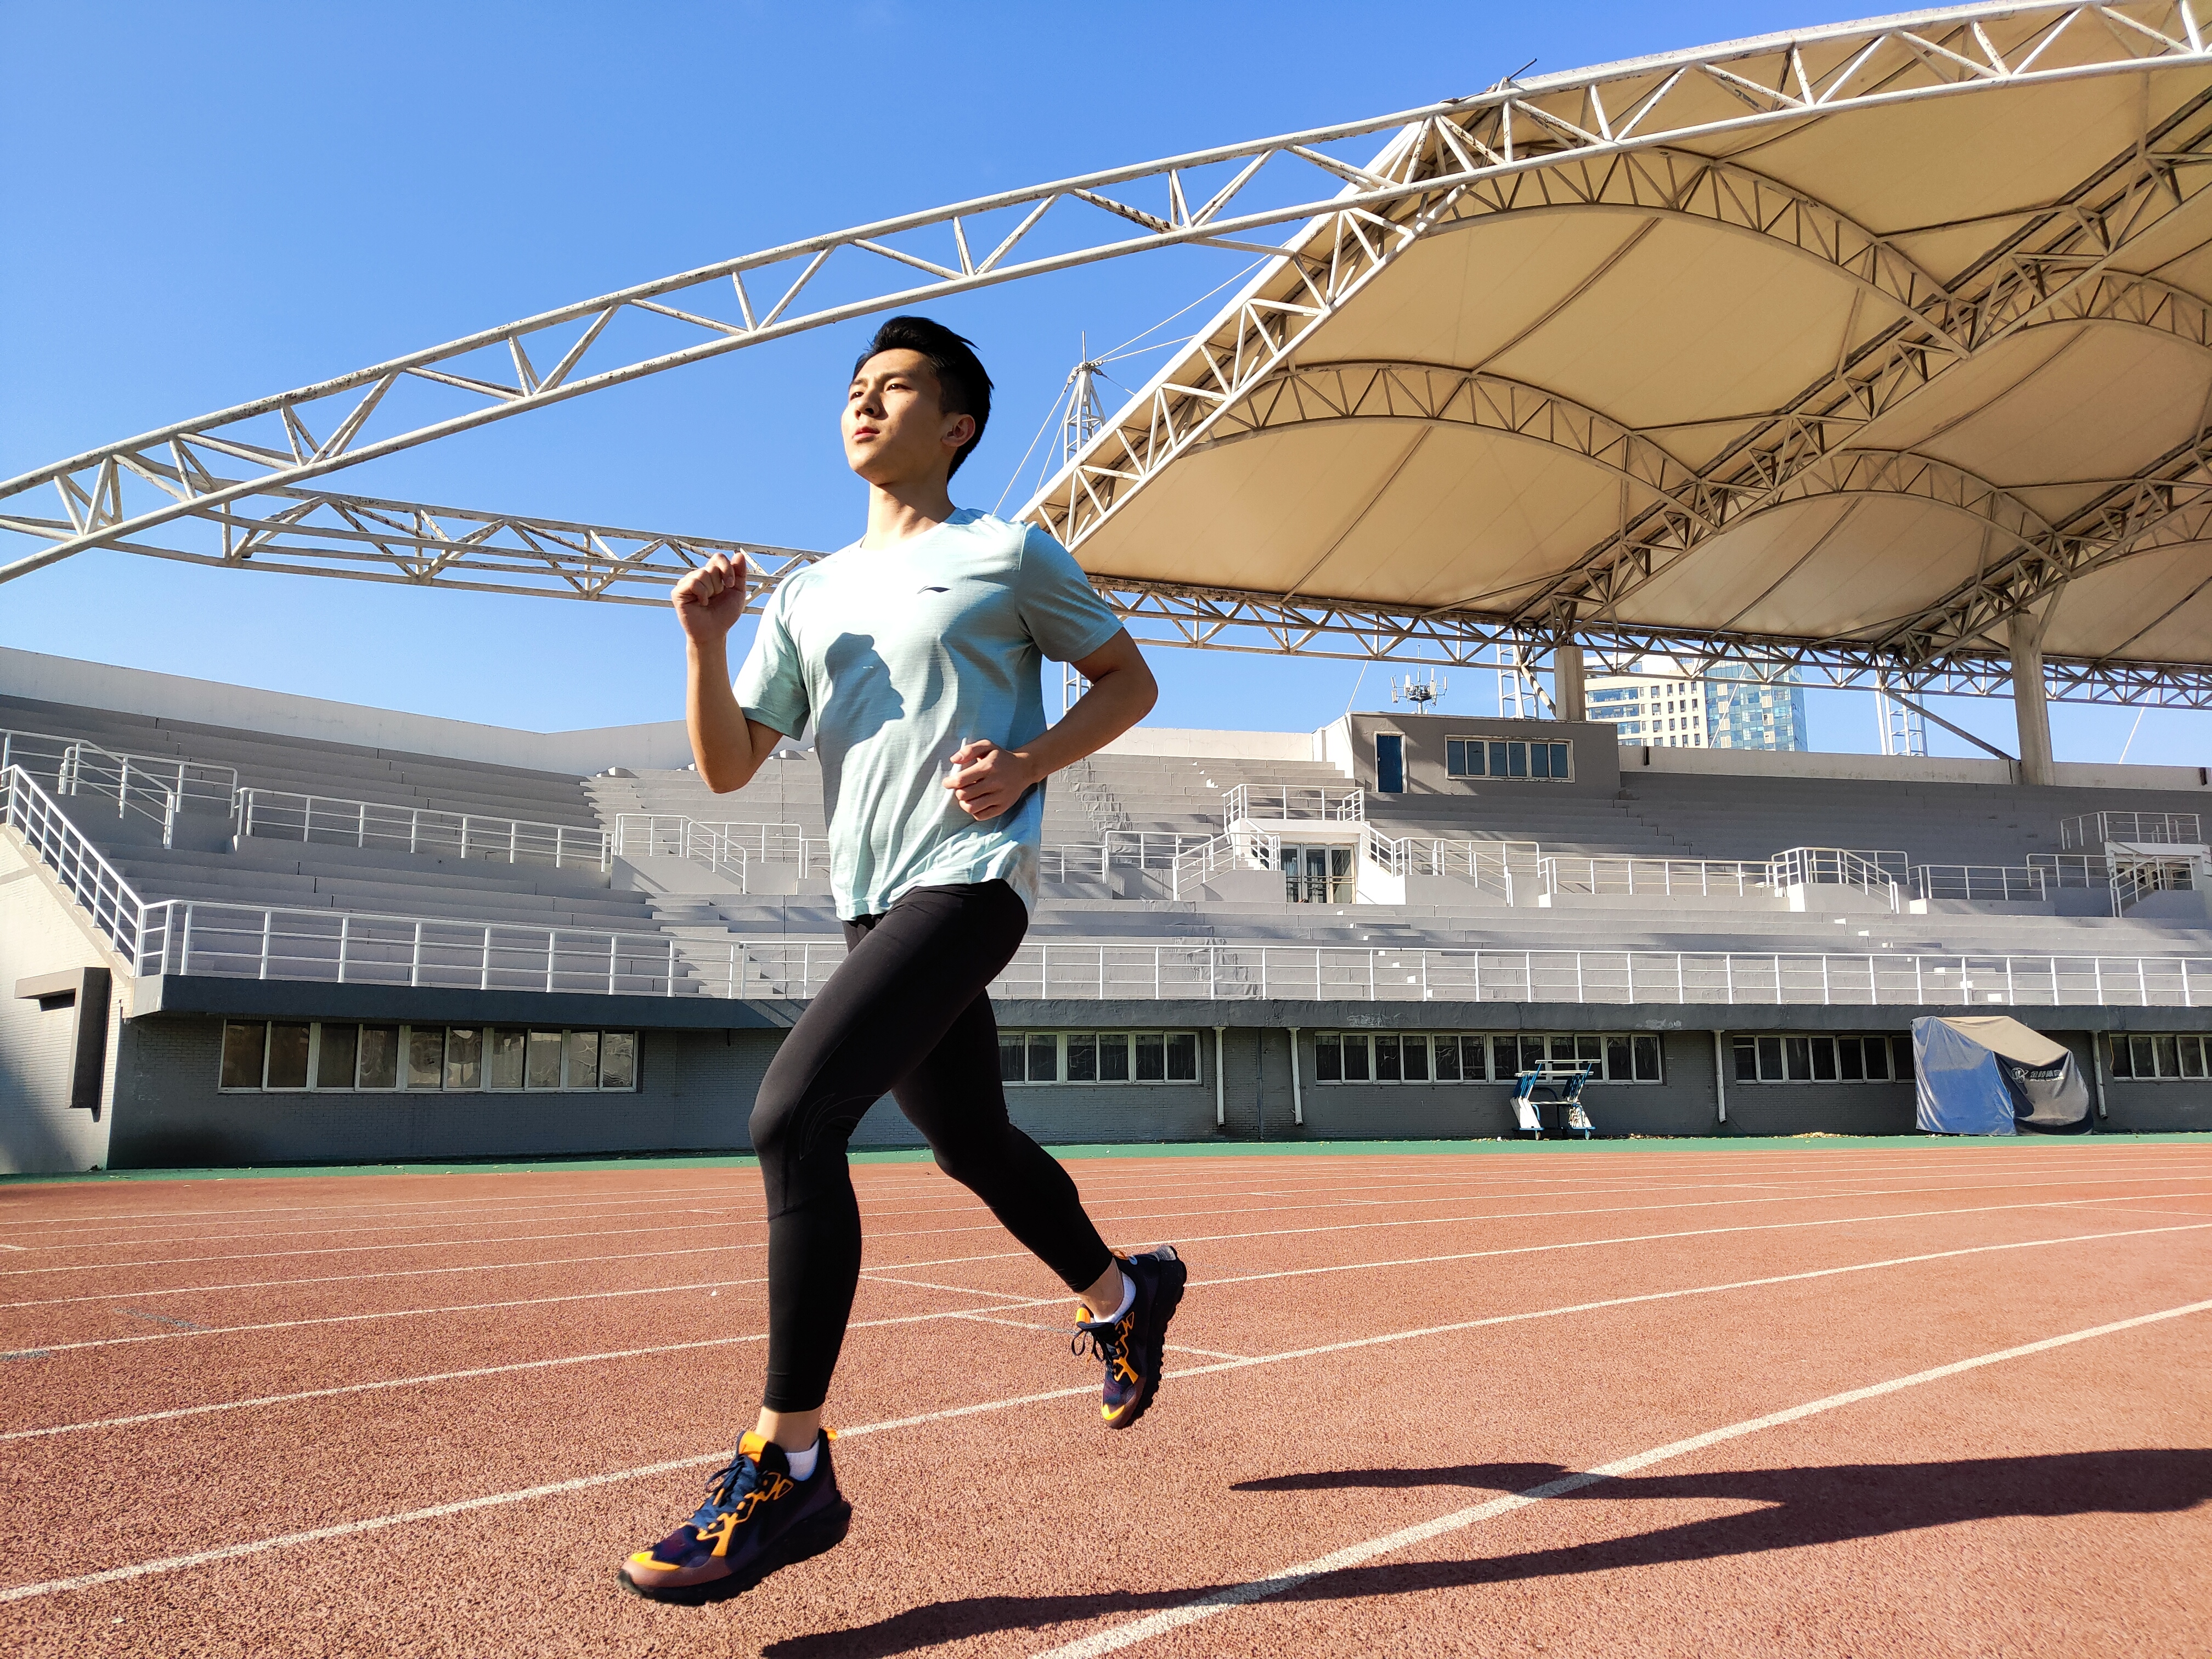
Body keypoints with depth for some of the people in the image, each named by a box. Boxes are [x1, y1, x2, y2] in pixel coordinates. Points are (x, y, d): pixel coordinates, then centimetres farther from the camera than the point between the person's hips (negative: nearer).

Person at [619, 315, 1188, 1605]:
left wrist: (1029, 762, -9)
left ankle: (790, 1472, -14)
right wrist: (707, 640, -2)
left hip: (971, 878, -7)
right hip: (875, 903, 7)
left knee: (792, 1115, -22)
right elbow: (729, 767, 14)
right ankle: (1123, 1293, 44)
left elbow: (1130, 678, 8)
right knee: (972, 1145, 17)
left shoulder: (1007, 555, 4)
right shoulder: (810, 596, 18)